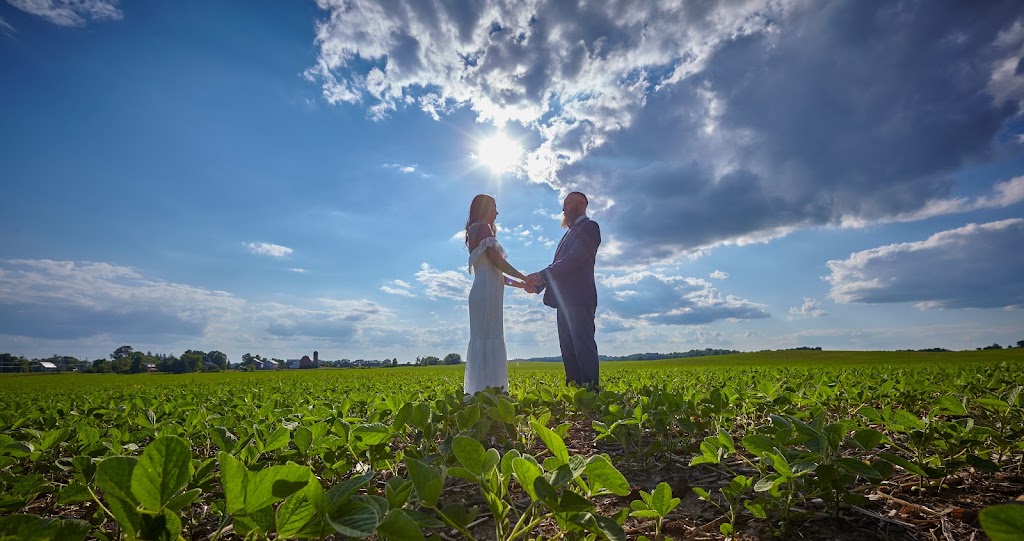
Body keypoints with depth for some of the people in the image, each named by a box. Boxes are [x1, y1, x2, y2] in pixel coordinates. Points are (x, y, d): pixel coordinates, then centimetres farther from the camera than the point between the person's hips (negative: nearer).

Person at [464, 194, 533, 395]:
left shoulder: (476, 230, 28)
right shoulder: (482, 227, 0)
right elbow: (496, 260, -11)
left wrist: (520, 284, 23)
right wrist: (524, 277, -1)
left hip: (484, 292, 9)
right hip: (487, 292, -9)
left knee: (483, 340, 5)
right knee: (489, 340, -13)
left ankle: (481, 392, 5)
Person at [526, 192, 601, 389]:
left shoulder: (589, 227, -2)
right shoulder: (571, 232, 26)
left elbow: (574, 259, -16)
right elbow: (559, 264, 20)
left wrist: (542, 275, -18)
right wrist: (538, 284, 7)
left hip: (579, 298, -9)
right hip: (564, 300, 9)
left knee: (583, 345, -10)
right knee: (568, 348, 8)